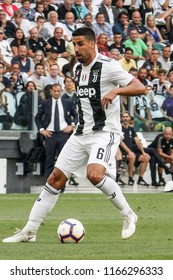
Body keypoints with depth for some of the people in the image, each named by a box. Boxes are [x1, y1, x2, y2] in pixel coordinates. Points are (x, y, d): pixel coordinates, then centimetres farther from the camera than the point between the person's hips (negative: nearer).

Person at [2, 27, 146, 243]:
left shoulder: (107, 66, -12)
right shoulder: (78, 69, 12)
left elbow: (140, 88, -20)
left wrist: (116, 90, -36)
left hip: (105, 132, -8)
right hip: (81, 133, 8)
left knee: (94, 174, -31)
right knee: (55, 178, 2)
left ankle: (128, 215, -10)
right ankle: (29, 231, 7)